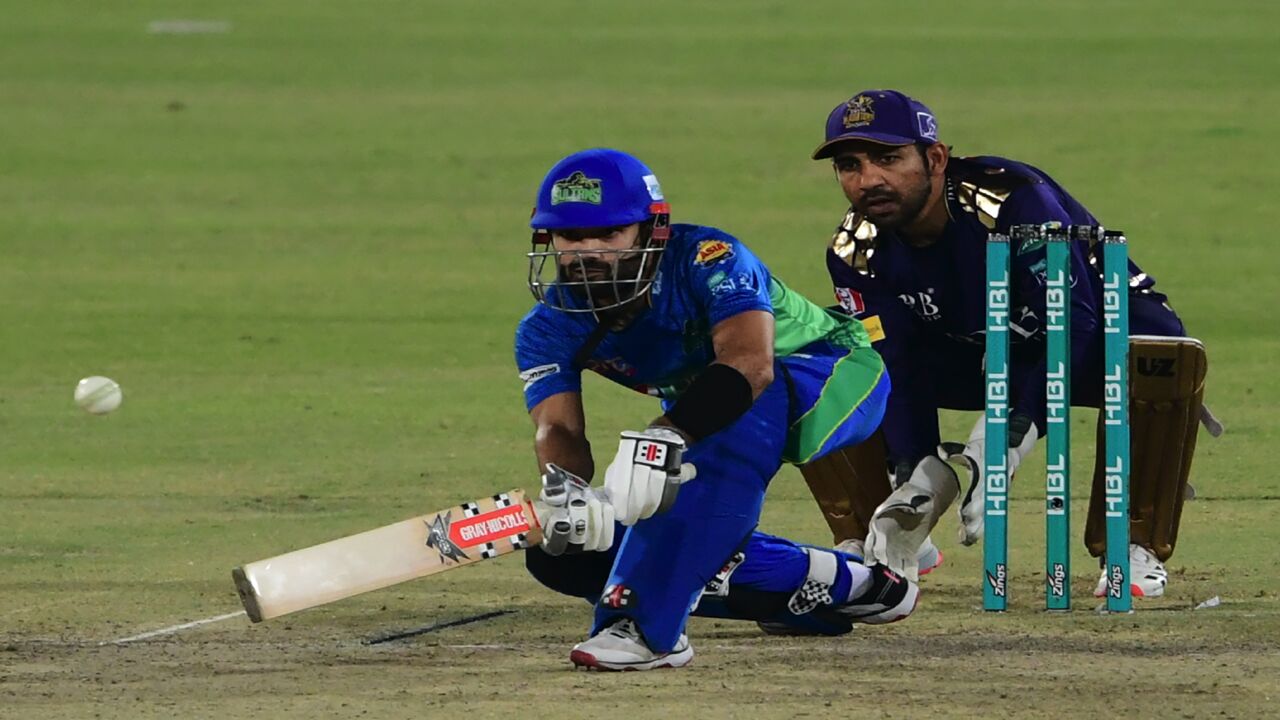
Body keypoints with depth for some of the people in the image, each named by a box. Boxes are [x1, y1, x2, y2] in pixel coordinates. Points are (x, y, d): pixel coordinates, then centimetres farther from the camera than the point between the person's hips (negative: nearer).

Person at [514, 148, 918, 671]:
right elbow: (558, 427, -28)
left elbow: (750, 360, -50)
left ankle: (647, 627, -46)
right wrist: (562, 489, -53)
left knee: (740, 407, -43)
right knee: (559, 552, -10)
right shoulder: (548, 329, -15)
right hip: (692, 421, 7)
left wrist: (667, 437, -66)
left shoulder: (704, 259, -33)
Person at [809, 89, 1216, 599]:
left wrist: (1016, 431, -48)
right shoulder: (857, 251, -15)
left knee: (1165, 358, -41)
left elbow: (1072, 325, -37)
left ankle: (1135, 548, -27)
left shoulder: (1014, 199, -33)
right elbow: (897, 370, -19)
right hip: (975, 356, 5)